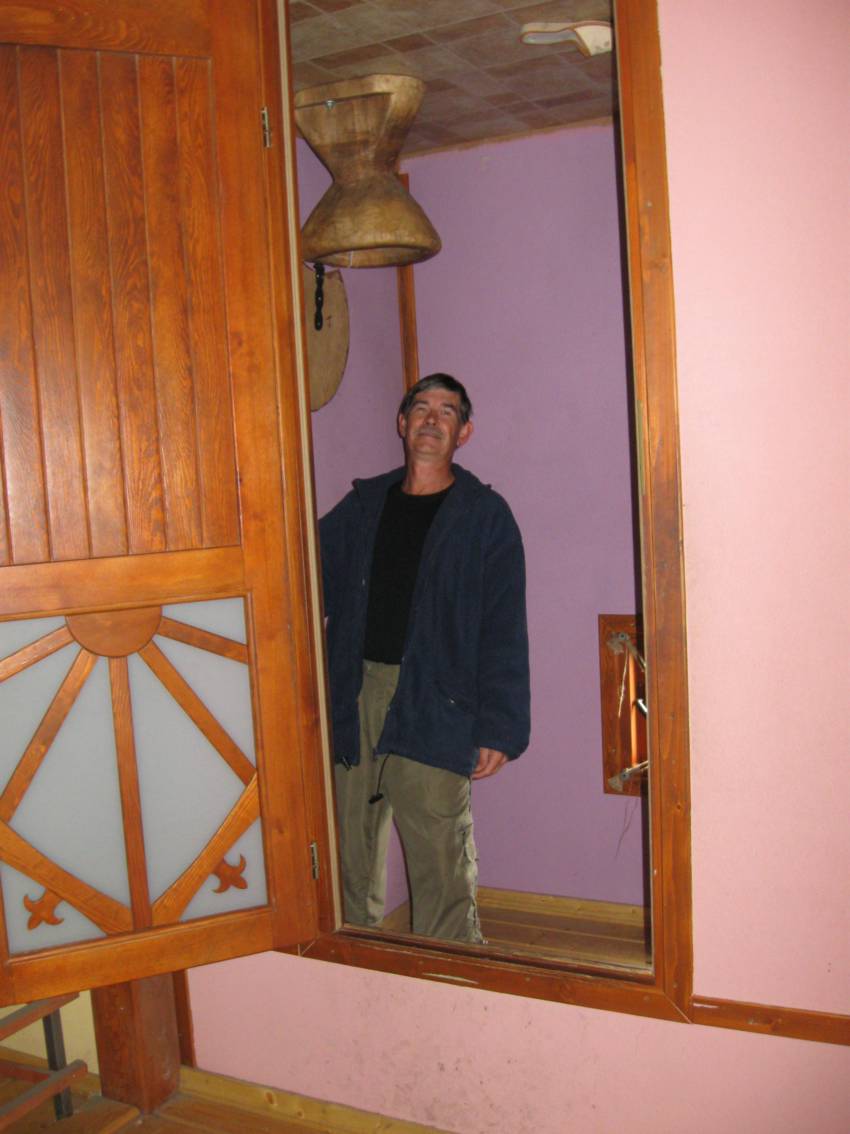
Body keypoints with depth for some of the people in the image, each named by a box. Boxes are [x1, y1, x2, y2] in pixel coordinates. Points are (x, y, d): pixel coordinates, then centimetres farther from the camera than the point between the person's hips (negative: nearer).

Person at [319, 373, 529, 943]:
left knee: (440, 861, -1)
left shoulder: (485, 515, 2)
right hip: (355, 695, 4)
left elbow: (503, 632, -2)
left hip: (433, 708, -4)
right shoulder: (363, 505, 13)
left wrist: (497, 727, -8)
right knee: (351, 851, 12)